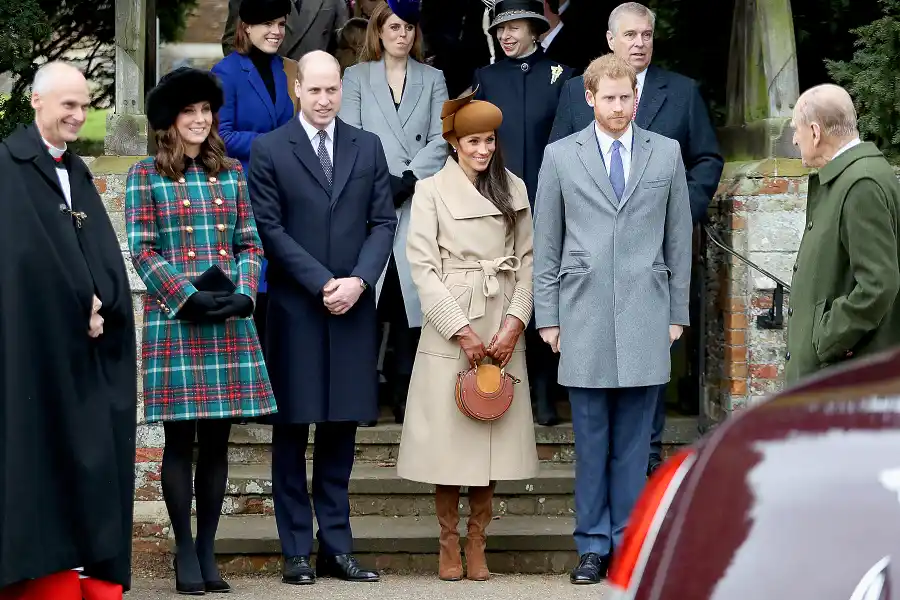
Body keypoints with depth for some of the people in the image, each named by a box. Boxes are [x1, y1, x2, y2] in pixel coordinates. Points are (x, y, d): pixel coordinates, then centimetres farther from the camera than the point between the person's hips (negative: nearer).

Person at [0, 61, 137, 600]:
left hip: (88, 344, 7)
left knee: (94, 453, 3)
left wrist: (101, 307, -10)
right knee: (46, 455, -6)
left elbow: (106, 256, 8)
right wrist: (80, 310, -13)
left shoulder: (77, 172, 17)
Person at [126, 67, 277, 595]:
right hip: (174, 317, -3)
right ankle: (185, 552, 4)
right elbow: (142, 250, -3)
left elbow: (250, 244, 11)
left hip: (230, 320, 3)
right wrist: (188, 299, -14)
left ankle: (208, 550, 9)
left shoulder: (231, 174, 13)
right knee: (180, 438, -1)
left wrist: (244, 294, -7)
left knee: (217, 438, 3)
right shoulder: (146, 176, 2)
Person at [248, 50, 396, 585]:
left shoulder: (368, 147, 10)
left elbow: (383, 222, 6)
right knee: (292, 430, 2)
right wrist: (322, 283, -12)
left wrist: (359, 280, -10)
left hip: (353, 308, 3)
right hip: (295, 308, -3)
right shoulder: (269, 150, 1)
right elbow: (271, 228, -5)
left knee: (341, 429, 6)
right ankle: (297, 551, 6)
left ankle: (337, 547, 10)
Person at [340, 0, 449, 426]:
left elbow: (440, 140, 4)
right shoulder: (357, 77, 12)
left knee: (412, 297, -4)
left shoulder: (432, 80, 14)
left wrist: (407, 180, -9)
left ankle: (405, 392, 0)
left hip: (417, 204, 1)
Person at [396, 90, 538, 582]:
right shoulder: (432, 191, -1)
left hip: (503, 330, 3)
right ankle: (448, 542, 8)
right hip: (450, 326, -3)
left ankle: (477, 542, 9)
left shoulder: (514, 190, 10)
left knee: (493, 433, 2)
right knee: (449, 435, -1)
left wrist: (515, 322, -6)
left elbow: (527, 261, 8)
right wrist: (463, 330, -12)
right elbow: (423, 266, -6)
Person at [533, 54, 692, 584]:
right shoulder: (561, 156, 7)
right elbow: (546, 245, 8)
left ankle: (628, 545, 10)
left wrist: (678, 312, 7)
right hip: (584, 317, 0)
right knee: (590, 440, 2)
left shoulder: (667, 154, 8)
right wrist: (548, 316, 3)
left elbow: (679, 238, 10)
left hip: (645, 316, 0)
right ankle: (593, 545, 9)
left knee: (633, 441, 3)